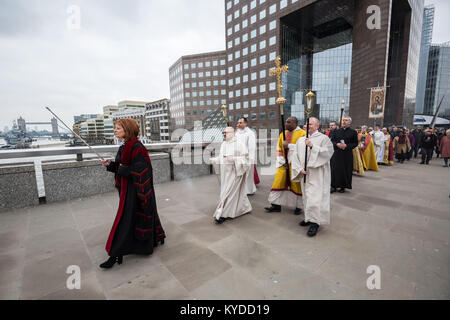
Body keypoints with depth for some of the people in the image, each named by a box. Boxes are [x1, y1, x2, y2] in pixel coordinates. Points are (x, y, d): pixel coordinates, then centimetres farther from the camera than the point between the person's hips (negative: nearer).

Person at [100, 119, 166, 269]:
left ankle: (116, 254, 10)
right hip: (126, 187, 10)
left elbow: (138, 170, -25)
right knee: (140, 215, 20)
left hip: (135, 189, -10)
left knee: (125, 220, -2)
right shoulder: (124, 147, 10)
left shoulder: (137, 147, -20)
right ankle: (156, 237, 37)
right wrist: (110, 165, 2)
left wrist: (122, 169, -16)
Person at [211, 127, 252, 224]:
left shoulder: (239, 144, -11)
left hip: (235, 172, -7)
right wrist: (214, 160, -4)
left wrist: (234, 159, -25)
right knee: (236, 192, 16)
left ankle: (222, 215, 4)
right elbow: (221, 157, 14)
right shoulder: (223, 144, 9)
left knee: (229, 193, -4)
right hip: (225, 172, 7)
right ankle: (245, 208, 35)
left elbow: (245, 158, -12)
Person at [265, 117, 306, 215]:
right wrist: (282, 162, -2)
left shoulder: (302, 133, -4)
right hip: (284, 164, 5)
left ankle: (299, 206, 18)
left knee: (296, 185, 2)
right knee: (278, 182, 3)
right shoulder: (282, 134, 12)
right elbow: (279, 150, 11)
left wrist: (289, 146, -17)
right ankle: (276, 205, 13)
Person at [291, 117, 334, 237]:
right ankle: (308, 217, 26)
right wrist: (300, 168, -6)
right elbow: (295, 156, 7)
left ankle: (315, 222, -1)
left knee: (315, 197, -9)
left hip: (317, 174, -5)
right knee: (306, 195, 12)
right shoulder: (301, 140, 11)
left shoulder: (323, 138, -1)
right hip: (304, 173, 5)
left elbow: (328, 152, -15)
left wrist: (313, 146, -20)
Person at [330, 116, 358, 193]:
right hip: (336, 154, 2)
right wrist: (337, 144, -12)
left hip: (347, 154, -2)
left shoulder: (353, 132, 1)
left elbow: (355, 143, -1)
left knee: (345, 171, 2)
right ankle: (334, 186, 10)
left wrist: (346, 145, -15)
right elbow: (332, 140, 8)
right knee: (335, 170, 1)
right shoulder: (337, 131, 9)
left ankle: (343, 187, 16)